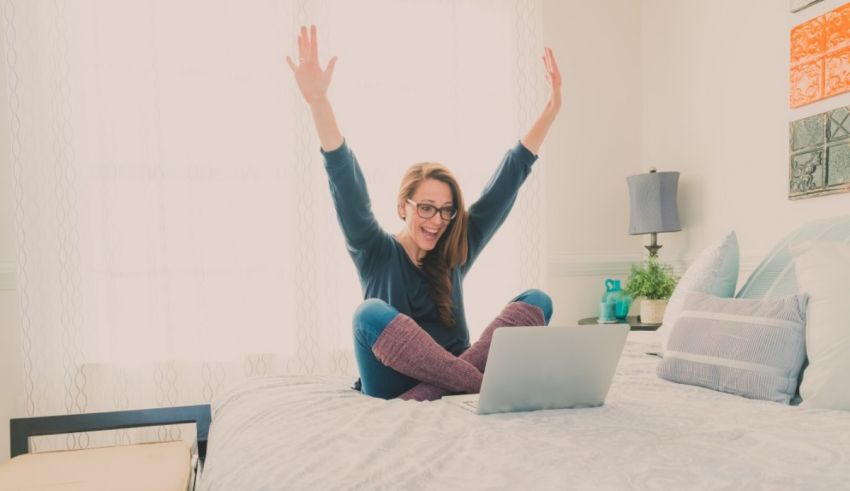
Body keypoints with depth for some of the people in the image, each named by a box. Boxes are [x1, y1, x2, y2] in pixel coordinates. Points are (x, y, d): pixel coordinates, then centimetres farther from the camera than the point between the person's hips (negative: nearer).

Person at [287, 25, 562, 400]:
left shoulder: (455, 253, 8)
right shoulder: (376, 254, 0)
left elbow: (508, 180, 5)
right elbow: (346, 185, -15)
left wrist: (552, 108, 3)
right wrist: (318, 101, -27)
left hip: (449, 380, 3)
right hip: (392, 392, -3)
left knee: (538, 301, -14)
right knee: (372, 314, -33)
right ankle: (483, 383, -31)